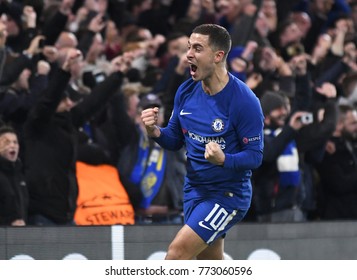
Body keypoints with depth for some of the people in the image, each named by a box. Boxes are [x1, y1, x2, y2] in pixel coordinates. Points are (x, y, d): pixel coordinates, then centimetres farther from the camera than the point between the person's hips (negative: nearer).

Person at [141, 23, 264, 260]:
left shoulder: (244, 101, -19)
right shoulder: (186, 92, 0)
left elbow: (255, 155, -17)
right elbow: (175, 140, 10)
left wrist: (223, 159, -36)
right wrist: (155, 132, -12)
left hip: (228, 193, -7)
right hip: (194, 189, 7)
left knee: (177, 251, -21)